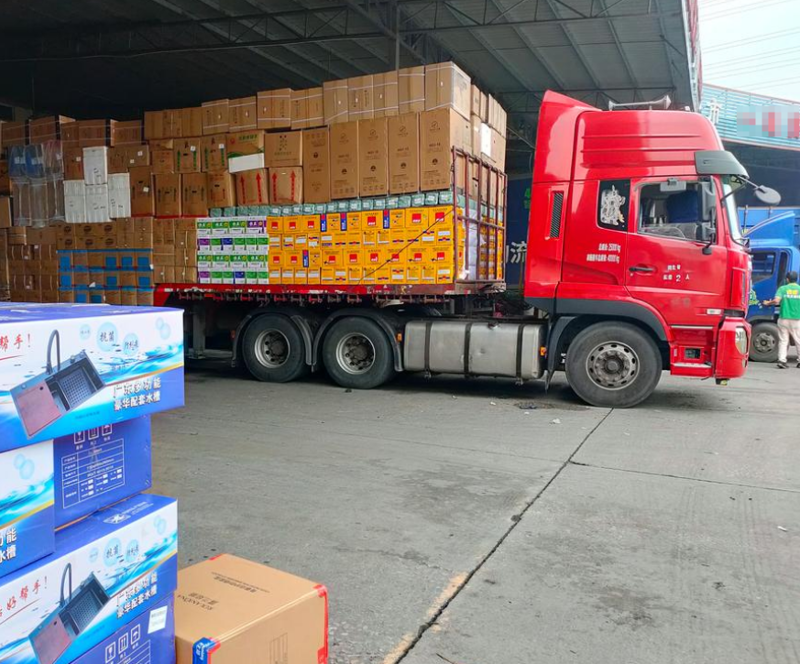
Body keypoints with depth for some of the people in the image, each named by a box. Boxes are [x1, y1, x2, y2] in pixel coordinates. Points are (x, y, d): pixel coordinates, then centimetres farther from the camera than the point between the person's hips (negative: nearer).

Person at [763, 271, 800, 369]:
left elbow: (776, 301, -13)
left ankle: (782, 360, -4)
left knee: (783, 340, 4)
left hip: (784, 319, 0)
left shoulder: (783, 288, -1)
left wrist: (768, 303, 5)